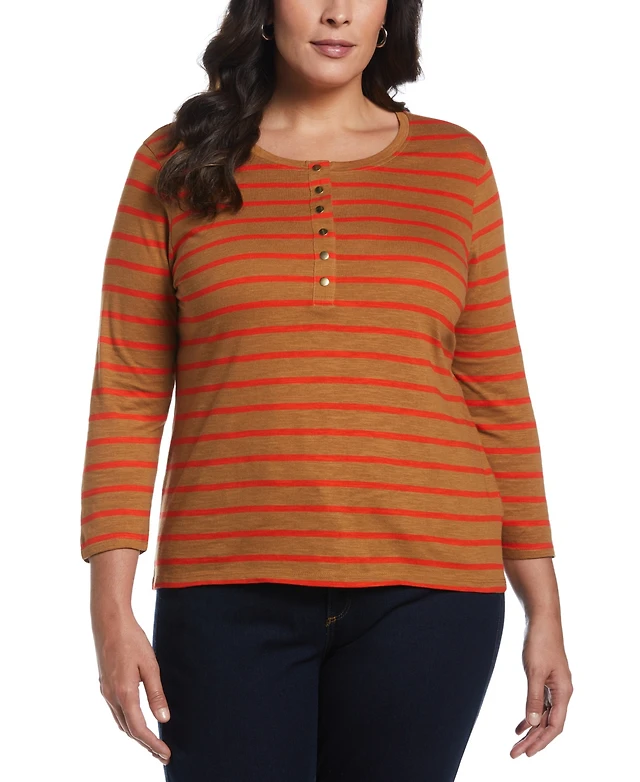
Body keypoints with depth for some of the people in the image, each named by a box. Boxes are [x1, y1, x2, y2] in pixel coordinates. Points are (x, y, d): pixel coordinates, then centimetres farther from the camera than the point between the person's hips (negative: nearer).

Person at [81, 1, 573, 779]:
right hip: (229, 593, 0)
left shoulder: (454, 162, 9)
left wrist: (543, 606, 7)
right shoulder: (176, 164, 6)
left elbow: (497, 397, 9)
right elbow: (127, 396, 3)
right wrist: (110, 609, -4)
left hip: (422, 591, 1)